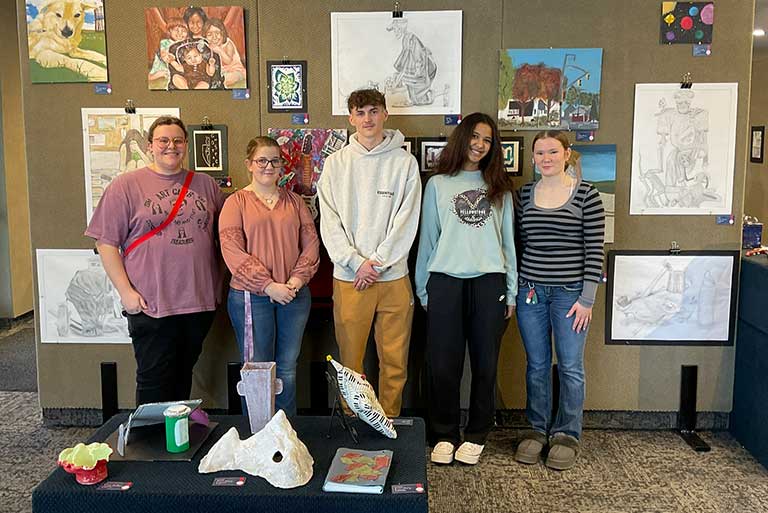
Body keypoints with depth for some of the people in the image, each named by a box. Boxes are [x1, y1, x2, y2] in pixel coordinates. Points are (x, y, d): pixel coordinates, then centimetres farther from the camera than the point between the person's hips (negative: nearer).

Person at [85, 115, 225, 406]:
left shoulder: (205, 184, 9)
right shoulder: (126, 185, -2)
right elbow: (106, 243, -4)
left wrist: (218, 286, 7)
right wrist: (126, 291, -10)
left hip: (200, 302, 4)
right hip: (151, 305, -4)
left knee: (184, 378, 17)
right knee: (154, 384, 4)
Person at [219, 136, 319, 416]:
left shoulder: (294, 201, 12)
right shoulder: (237, 202, 0)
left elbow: (311, 243, 7)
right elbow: (232, 251, -9)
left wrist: (297, 280, -9)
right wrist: (269, 286, -16)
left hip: (295, 296, 3)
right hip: (251, 296, -3)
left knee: (287, 370, 11)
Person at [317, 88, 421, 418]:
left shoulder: (404, 162, 3)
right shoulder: (337, 162, 7)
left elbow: (406, 220, -3)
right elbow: (329, 221, 1)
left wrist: (376, 262, -10)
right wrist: (356, 262, -10)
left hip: (393, 275, 0)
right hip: (349, 277, 1)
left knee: (395, 361, 6)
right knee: (350, 360, 6)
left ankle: (390, 422, 21)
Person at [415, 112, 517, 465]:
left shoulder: (499, 187, 14)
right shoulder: (438, 184, 9)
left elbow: (508, 240, 13)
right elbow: (427, 239, 9)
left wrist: (510, 291, 7)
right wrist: (422, 289, 5)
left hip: (489, 282, 1)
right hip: (445, 281, -1)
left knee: (485, 363, 4)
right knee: (443, 363, -1)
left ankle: (476, 436, 18)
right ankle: (444, 436, 14)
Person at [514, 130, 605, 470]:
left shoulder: (586, 194, -4)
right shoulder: (524, 194, 7)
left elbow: (595, 250, -6)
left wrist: (587, 298, -9)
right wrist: (515, 289, 8)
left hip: (570, 292, -3)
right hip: (531, 290, 3)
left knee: (570, 366, 4)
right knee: (536, 364, 11)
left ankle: (567, 434, 20)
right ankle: (538, 429, 25)